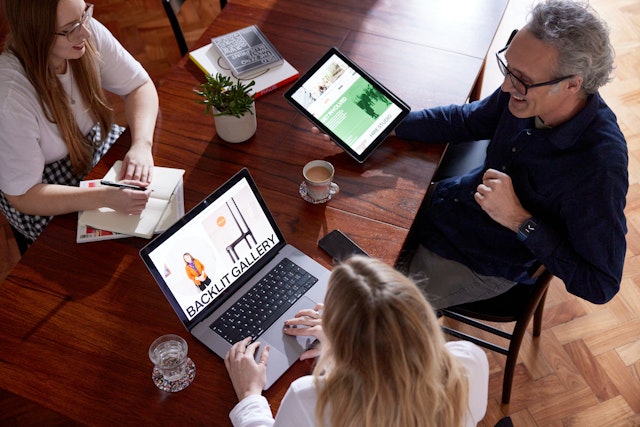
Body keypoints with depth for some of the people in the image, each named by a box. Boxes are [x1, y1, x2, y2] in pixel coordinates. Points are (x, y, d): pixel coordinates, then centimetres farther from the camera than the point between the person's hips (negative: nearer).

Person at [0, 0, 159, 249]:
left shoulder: (88, 31, -22)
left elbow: (140, 85, -9)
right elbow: (23, 196, -26)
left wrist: (142, 145, -27)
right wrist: (105, 198, -38)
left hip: (98, 145, 5)